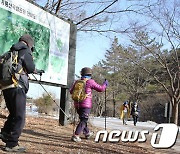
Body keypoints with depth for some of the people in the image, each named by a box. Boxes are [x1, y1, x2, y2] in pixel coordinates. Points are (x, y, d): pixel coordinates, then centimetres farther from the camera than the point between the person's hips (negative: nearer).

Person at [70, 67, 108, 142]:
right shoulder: (90, 82, -7)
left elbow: (71, 91, 16)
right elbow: (101, 89, -2)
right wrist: (105, 84, 17)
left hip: (77, 104, 6)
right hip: (86, 104, -6)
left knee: (83, 119, 22)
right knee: (83, 120, -3)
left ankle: (87, 133, 37)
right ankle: (75, 136, -14)